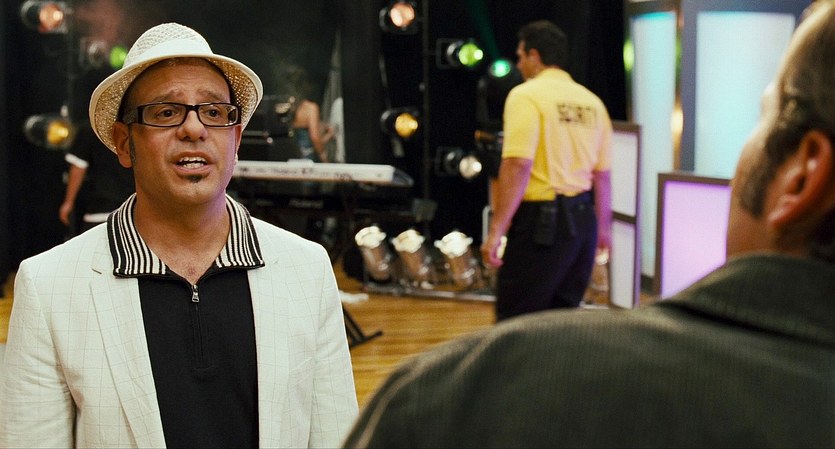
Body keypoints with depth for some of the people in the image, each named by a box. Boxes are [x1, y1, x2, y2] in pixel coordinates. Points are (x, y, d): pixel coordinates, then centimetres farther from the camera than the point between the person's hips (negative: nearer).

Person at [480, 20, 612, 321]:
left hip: (542, 220, -7)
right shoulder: (591, 102, 11)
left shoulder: (526, 96, -8)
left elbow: (518, 166, -18)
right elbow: (602, 174, 15)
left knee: (516, 321, -2)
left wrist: (496, 231, -17)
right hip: (583, 218, 7)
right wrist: (603, 227, 27)